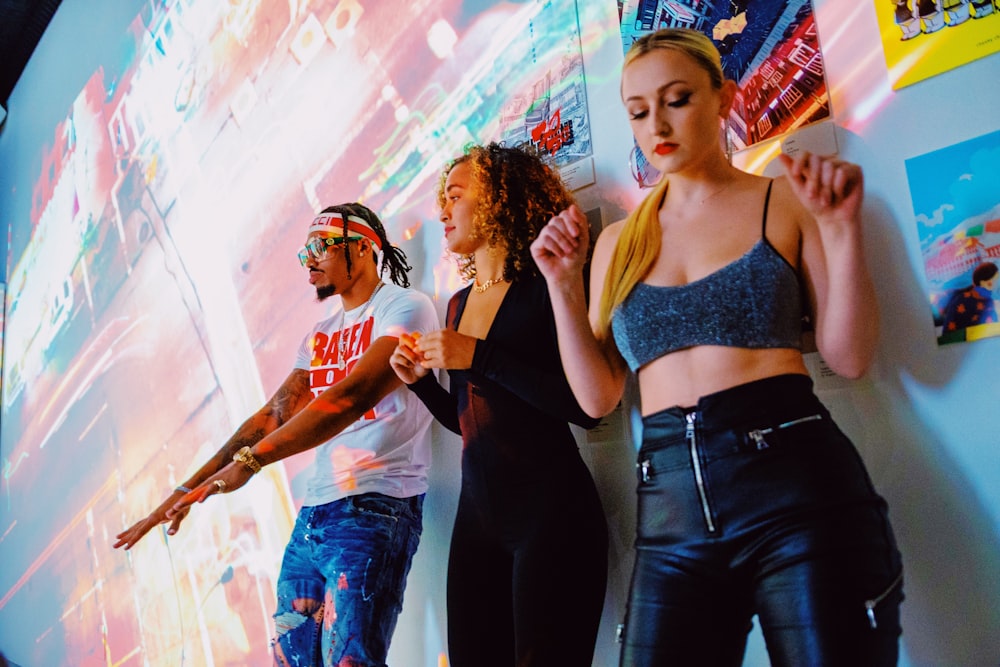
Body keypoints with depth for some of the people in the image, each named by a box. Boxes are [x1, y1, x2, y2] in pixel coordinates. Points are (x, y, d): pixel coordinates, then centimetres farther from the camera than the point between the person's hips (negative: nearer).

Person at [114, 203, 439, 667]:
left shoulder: (404, 307, -6)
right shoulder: (320, 335, 20)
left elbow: (351, 397, -19)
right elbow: (273, 416, 15)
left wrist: (250, 461, -25)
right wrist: (187, 490, 7)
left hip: (374, 509, -7)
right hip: (313, 513, 8)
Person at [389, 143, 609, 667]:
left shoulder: (543, 287, -8)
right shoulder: (458, 303, 14)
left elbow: (589, 406, -19)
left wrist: (480, 357, -19)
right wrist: (421, 380, 4)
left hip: (550, 511, -7)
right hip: (476, 511, 7)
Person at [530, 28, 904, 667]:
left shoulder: (784, 202, 5)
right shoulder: (617, 243, 14)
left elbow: (850, 357, -1)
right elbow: (599, 396, 10)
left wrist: (842, 229, -11)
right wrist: (563, 284, 1)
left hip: (794, 478, -2)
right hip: (671, 508, 3)